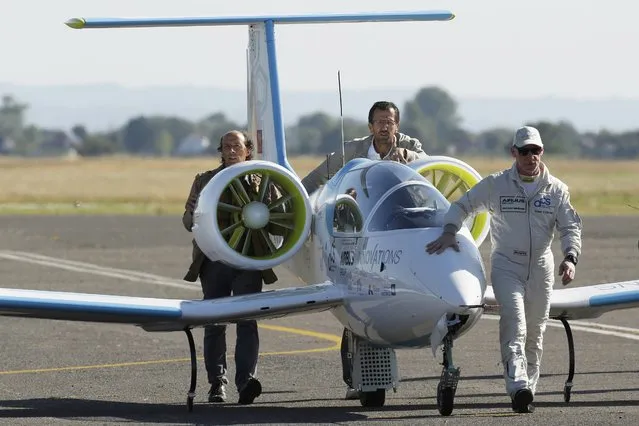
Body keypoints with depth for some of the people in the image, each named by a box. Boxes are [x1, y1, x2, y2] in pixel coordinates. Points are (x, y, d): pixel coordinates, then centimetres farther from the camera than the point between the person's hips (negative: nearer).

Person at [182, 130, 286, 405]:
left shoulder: (263, 181, 10)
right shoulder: (204, 181, 15)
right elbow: (188, 222, 12)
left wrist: (259, 198, -10)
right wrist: (195, 212, -10)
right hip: (214, 261, 2)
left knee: (247, 321, -12)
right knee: (214, 323, 2)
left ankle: (246, 381, -20)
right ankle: (217, 383, 8)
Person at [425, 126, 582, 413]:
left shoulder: (556, 190, 4)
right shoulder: (495, 185, -1)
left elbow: (570, 227, 4)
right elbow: (462, 206, 7)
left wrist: (570, 258, -13)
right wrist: (449, 232, -11)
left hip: (541, 267, 3)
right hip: (506, 264, -3)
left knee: (535, 333, 7)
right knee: (514, 322, -22)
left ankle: (527, 390, 17)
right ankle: (518, 387, -34)